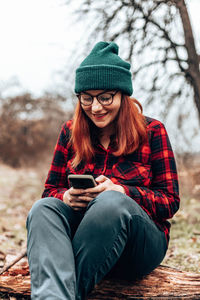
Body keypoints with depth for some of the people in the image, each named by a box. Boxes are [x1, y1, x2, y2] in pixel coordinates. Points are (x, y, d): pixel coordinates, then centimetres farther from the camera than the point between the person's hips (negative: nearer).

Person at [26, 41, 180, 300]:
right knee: (44, 208, -29)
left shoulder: (152, 131, 2)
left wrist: (120, 191, -19)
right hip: (79, 228, 3)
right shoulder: (70, 132, 10)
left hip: (141, 243, -2)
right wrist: (66, 197, -14)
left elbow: (171, 201, -1)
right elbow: (50, 189, 11)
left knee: (111, 202, -35)